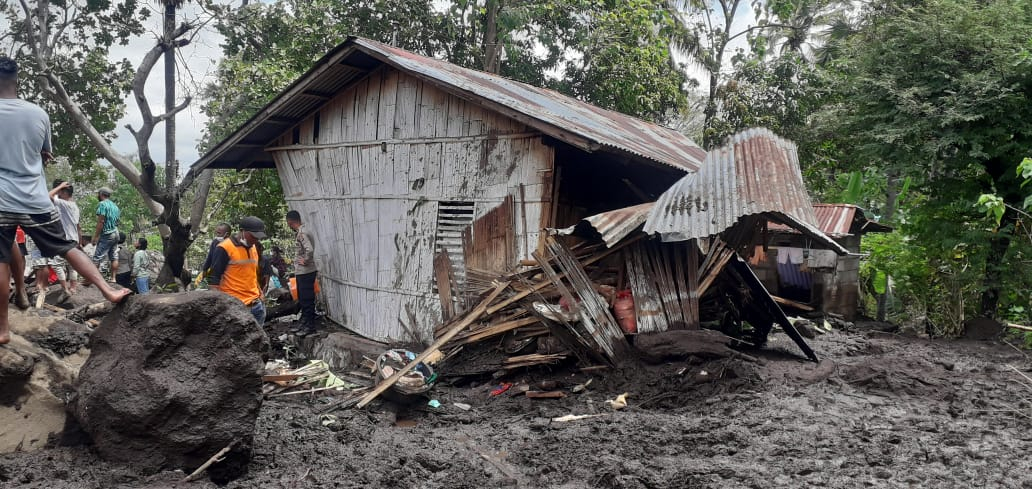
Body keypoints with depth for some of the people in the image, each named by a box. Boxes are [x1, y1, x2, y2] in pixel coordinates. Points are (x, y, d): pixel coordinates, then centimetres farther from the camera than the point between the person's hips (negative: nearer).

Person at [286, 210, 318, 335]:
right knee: (302, 299, 17)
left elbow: (309, 250, -32)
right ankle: (304, 324, 27)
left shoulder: (302, 233, -19)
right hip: (301, 272, 10)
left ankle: (310, 326, 5)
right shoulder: (300, 232, 11)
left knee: (307, 300, -2)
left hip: (305, 272, -10)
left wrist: (305, 261, -17)